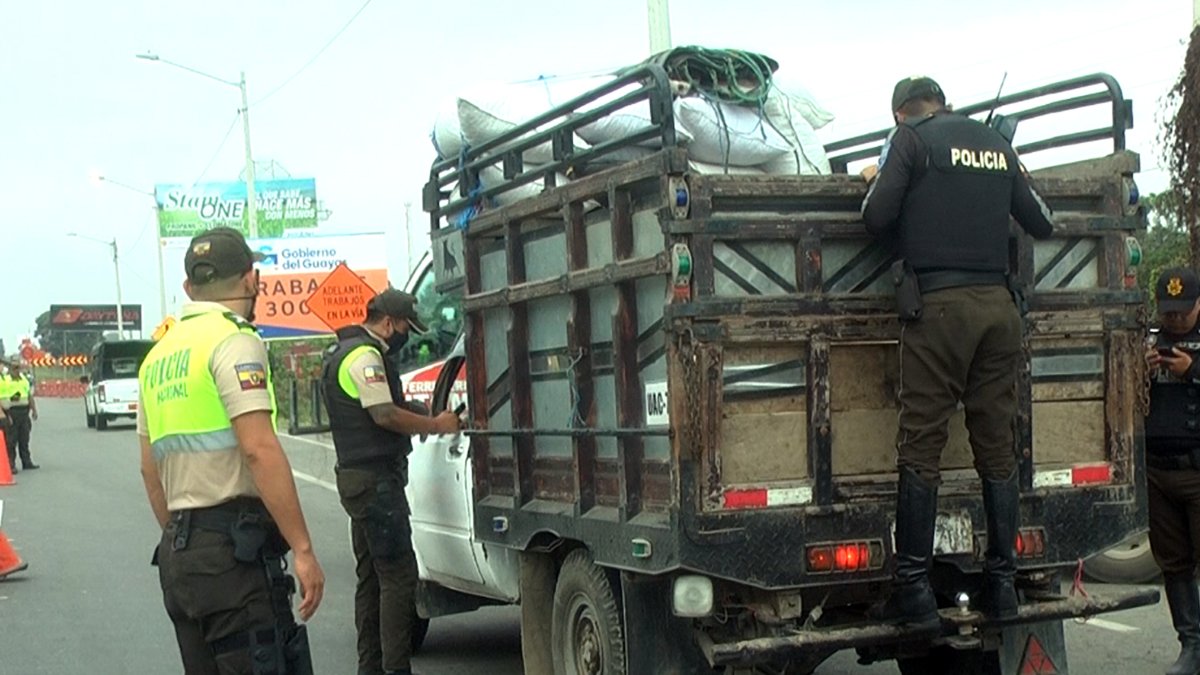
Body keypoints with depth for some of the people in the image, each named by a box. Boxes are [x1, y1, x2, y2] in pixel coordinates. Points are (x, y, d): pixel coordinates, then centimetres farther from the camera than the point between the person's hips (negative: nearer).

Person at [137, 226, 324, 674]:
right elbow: (260, 451, -19)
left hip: (178, 553, 9)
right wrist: (303, 549, -19)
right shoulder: (233, 340, -9)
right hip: (232, 551, -9)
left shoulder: (158, 356, 17)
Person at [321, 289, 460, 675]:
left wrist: (417, 418, 10)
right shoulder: (365, 355, -13)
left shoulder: (345, 353, 20)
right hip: (376, 479, -11)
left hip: (357, 478, 11)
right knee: (398, 576, -10)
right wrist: (436, 425, -10)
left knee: (371, 577, 14)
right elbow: (385, 414, -20)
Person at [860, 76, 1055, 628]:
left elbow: (877, 217, -5)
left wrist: (877, 182, 16)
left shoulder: (910, 138, 3)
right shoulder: (996, 145, 18)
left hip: (939, 304, -5)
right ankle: (1002, 582, 11)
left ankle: (913, 589, -6)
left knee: (921, 447, -4)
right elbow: (1041, 225, 20)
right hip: (999, 304, 5)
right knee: (997, 447, 8)